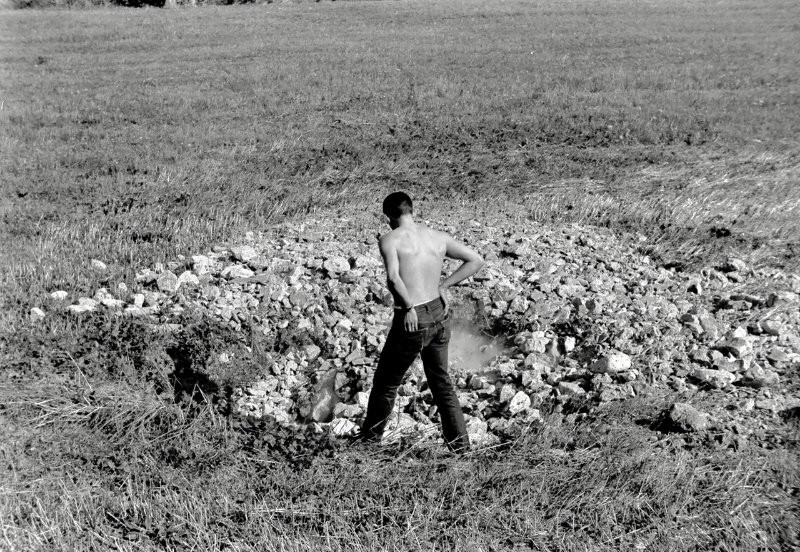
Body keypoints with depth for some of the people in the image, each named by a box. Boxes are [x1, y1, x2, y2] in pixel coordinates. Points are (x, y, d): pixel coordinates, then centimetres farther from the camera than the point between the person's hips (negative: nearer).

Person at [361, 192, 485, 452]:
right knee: (441, 380, 21)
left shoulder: (389, 239, -9)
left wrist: (408, 307, -24)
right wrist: (443, 285, 9)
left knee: (386, 382, 15)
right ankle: (459, 441, 24)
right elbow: (476, 260, 10)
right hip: (439, 314, 5)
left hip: (412, 320, -5)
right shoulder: (438, 237, 7)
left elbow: (393, 277, -26)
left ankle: (369, 437, 31)